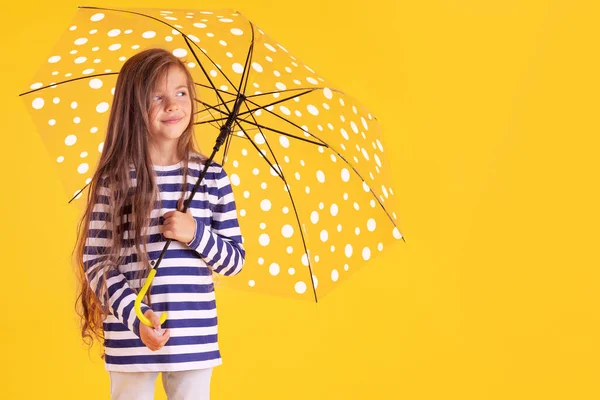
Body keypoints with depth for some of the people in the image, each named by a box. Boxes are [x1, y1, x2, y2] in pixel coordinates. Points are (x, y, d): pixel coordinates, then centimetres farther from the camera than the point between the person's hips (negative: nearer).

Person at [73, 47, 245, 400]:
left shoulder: (212, 176, 1)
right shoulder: (116, 178, -6)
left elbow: (235, 260, 4)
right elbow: (95, 261, -6)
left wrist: (196, 234, -14)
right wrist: (135, 316, -18)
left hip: (196, 339, 2)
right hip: (130, 340, -2)